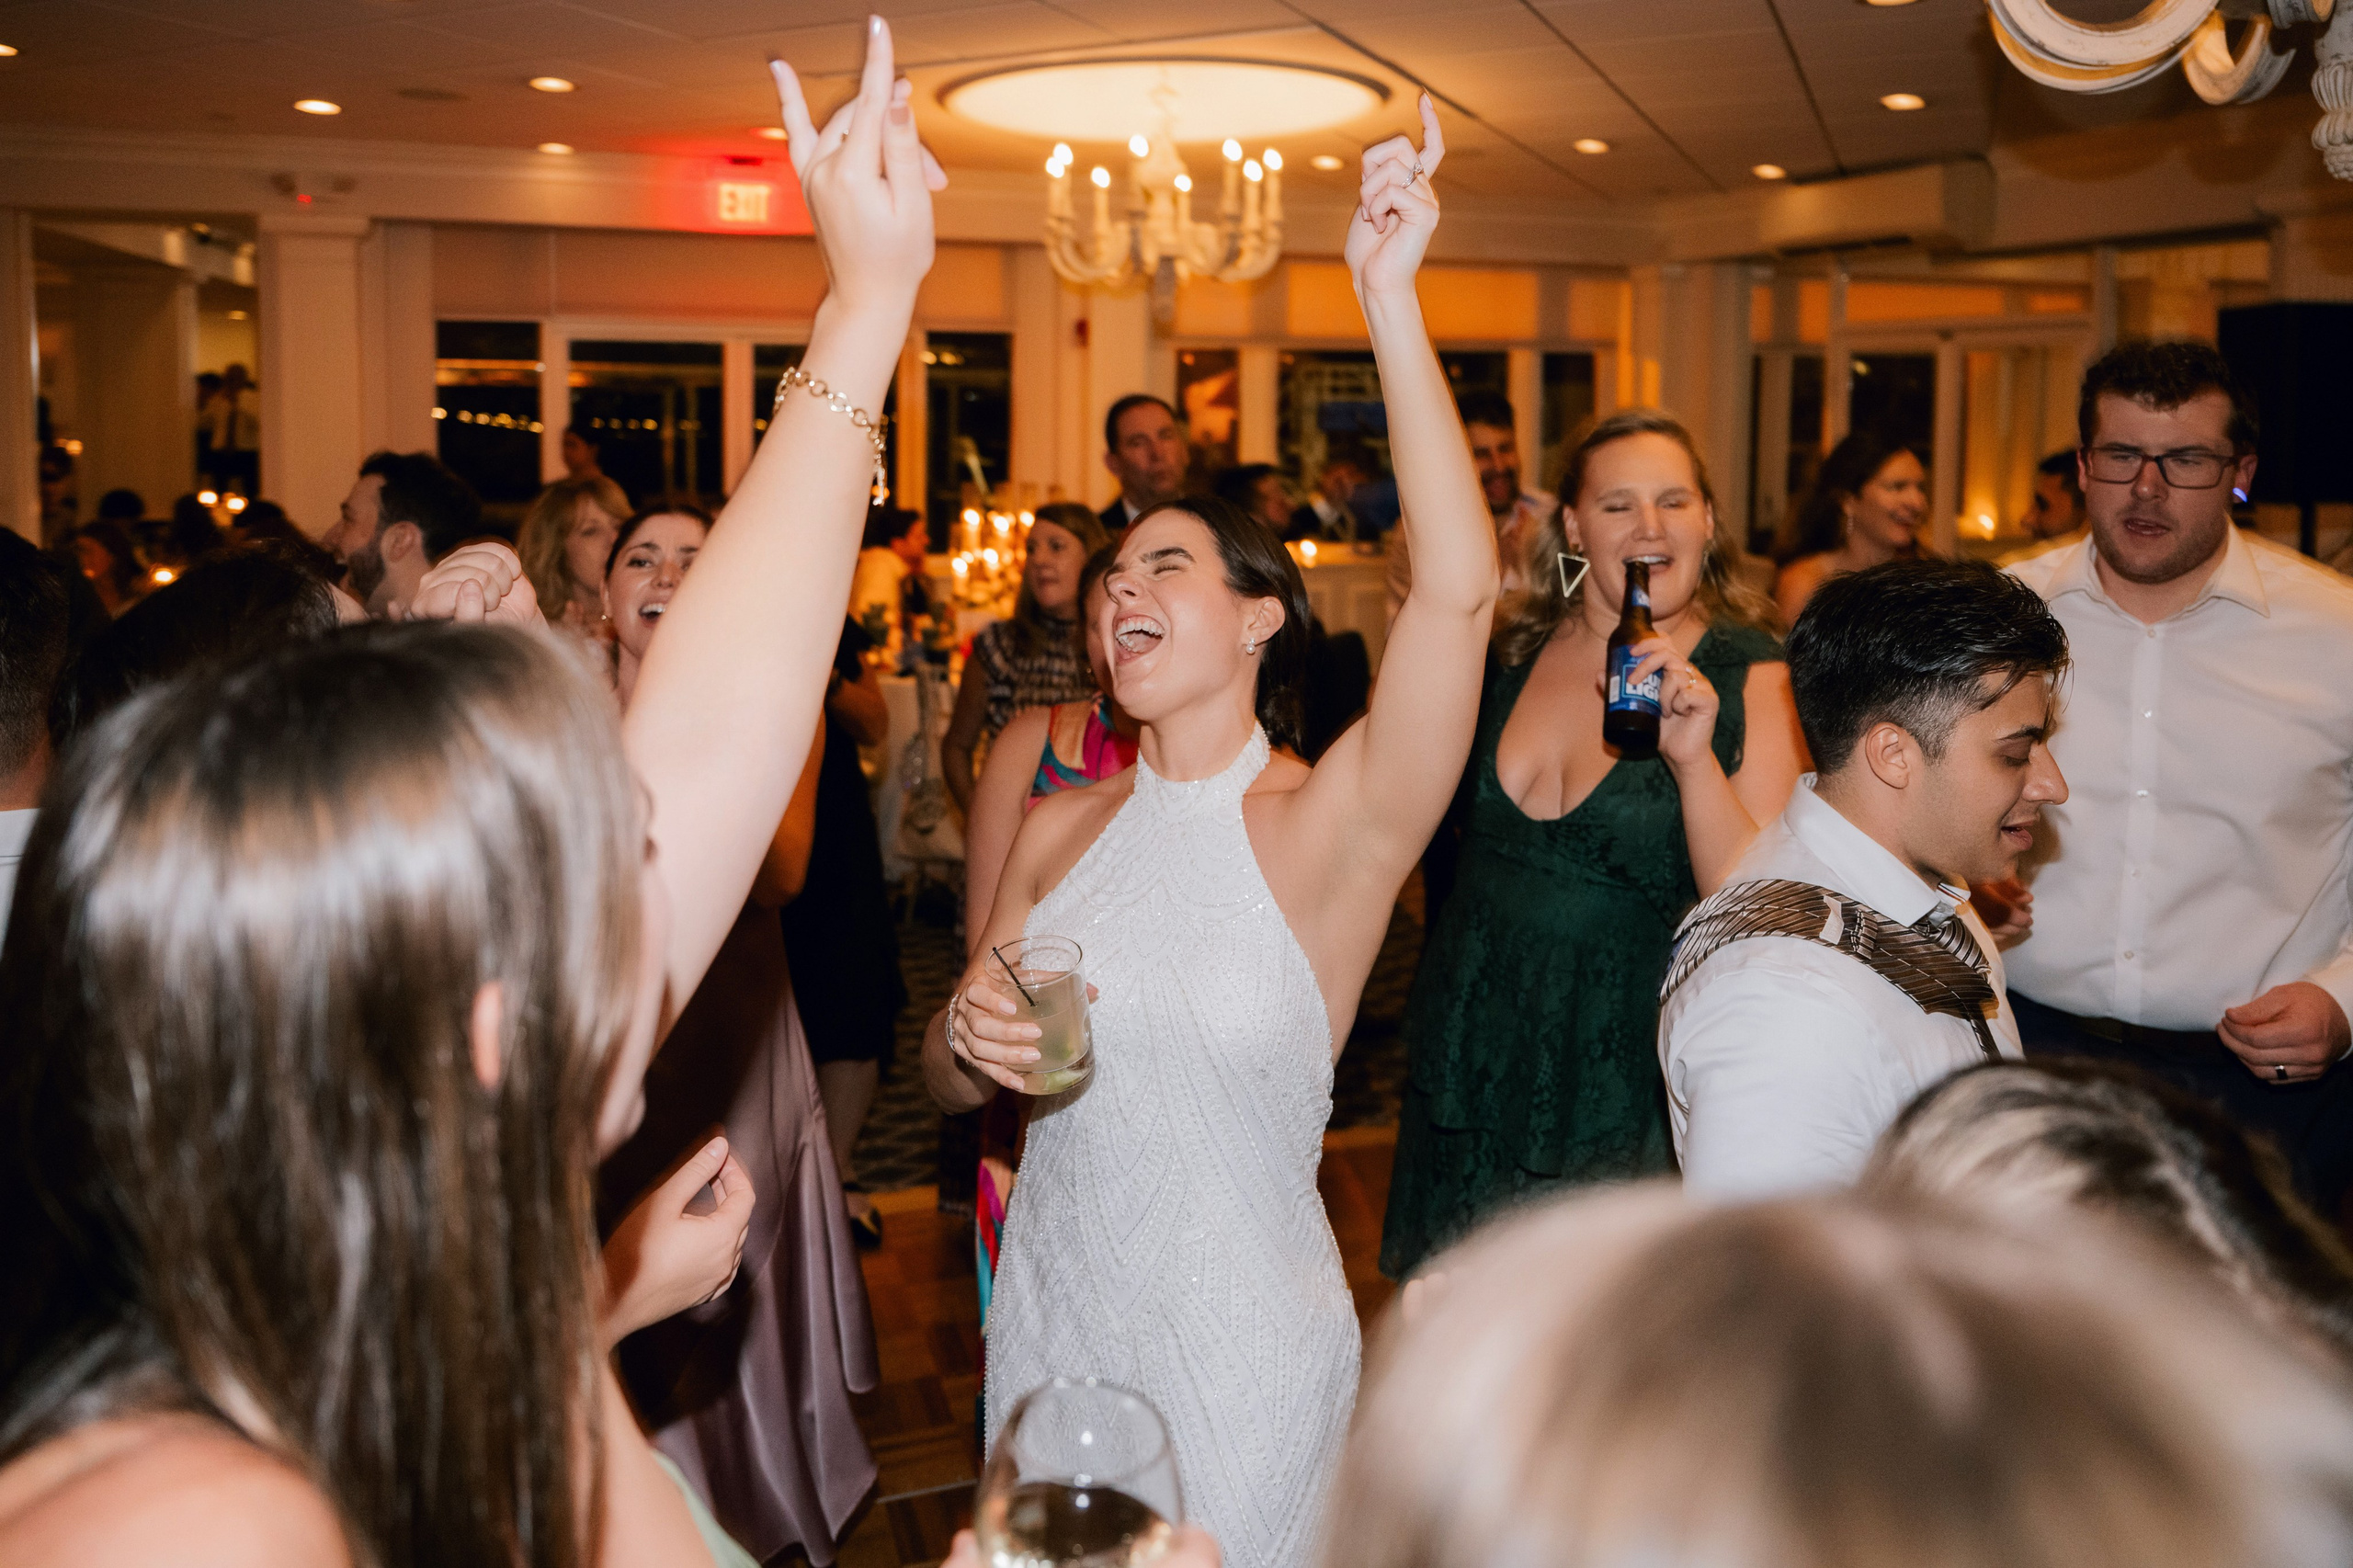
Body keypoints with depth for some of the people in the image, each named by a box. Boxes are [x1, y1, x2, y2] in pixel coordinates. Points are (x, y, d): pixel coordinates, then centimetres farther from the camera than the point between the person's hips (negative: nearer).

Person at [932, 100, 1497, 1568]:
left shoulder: (1328, 828, -15)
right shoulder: (1062, 829, -1)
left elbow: (1459, 590, -32)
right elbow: (950, 1080, 9)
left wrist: (1391, 296, -33)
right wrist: (970, 1039, -15)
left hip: (1243, 1349, -4)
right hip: (1051, 1326, 5)